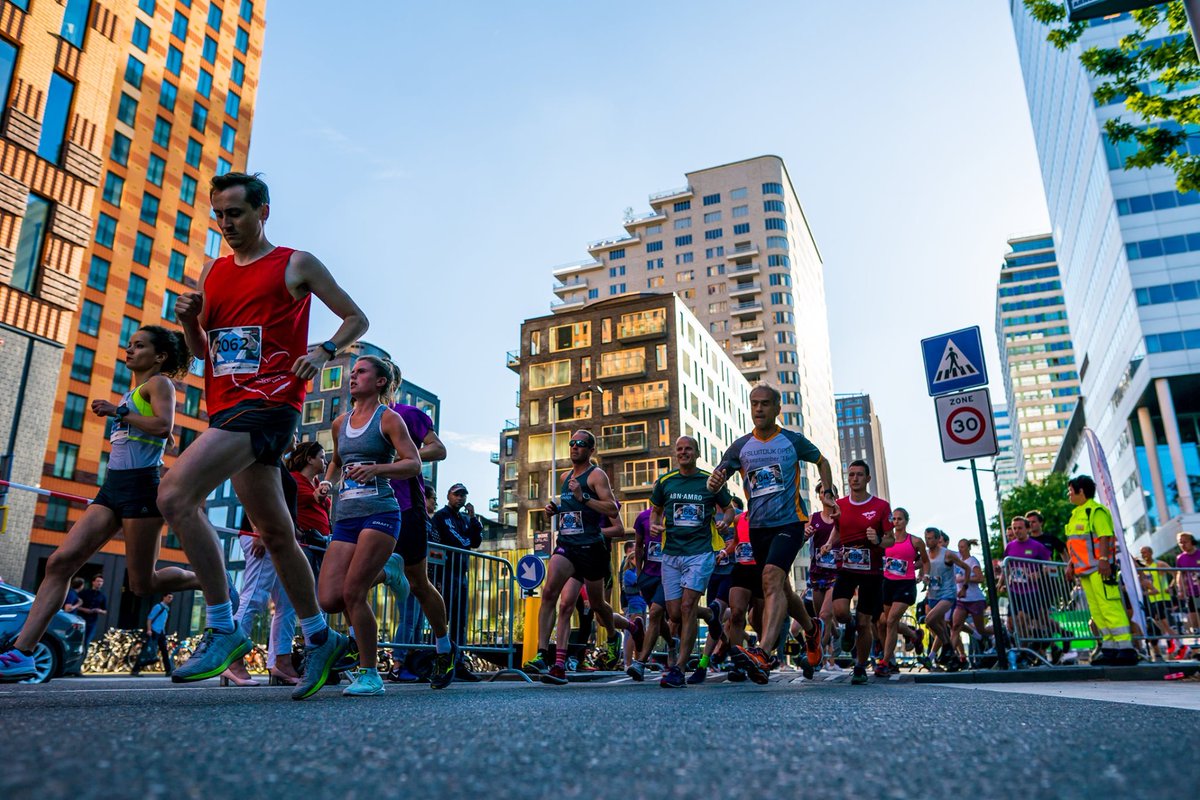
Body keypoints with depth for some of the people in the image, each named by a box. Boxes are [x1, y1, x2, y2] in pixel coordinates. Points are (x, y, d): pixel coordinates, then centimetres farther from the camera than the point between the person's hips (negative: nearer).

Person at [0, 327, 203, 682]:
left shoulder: (159, 383, -1)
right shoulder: (131, 393, 24)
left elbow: (163, 426, -20)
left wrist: (117, 412, -14)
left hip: (140, 486, -8)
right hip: (112, 487, 8)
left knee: (143, 583, -3)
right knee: (60, 561, -6)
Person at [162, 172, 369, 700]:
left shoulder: (296, 264, 4)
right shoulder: (213, 271, 21)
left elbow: (356, 318, 6)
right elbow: (203, 351, 25)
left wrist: (324, 351, -12)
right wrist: (188, 321, 5)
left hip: (268, 403, -7)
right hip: (226, 408, 7)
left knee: (175, 495, -22)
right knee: (276, 533, 10)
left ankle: (222, 630, -14)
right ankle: (319, 636, 23)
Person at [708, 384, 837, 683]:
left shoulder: (794, 441, -1)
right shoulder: (740, 446, 4)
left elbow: (821, 461, 16)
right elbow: (717, 479, 2)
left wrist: (828, 494, 3)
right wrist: (714, 482, -22)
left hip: (789, 522, -5)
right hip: (758, 526, 5)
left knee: (772, 578, -25)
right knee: (779, 586, 16)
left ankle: (762, 654, -36)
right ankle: (811, 629, 44)